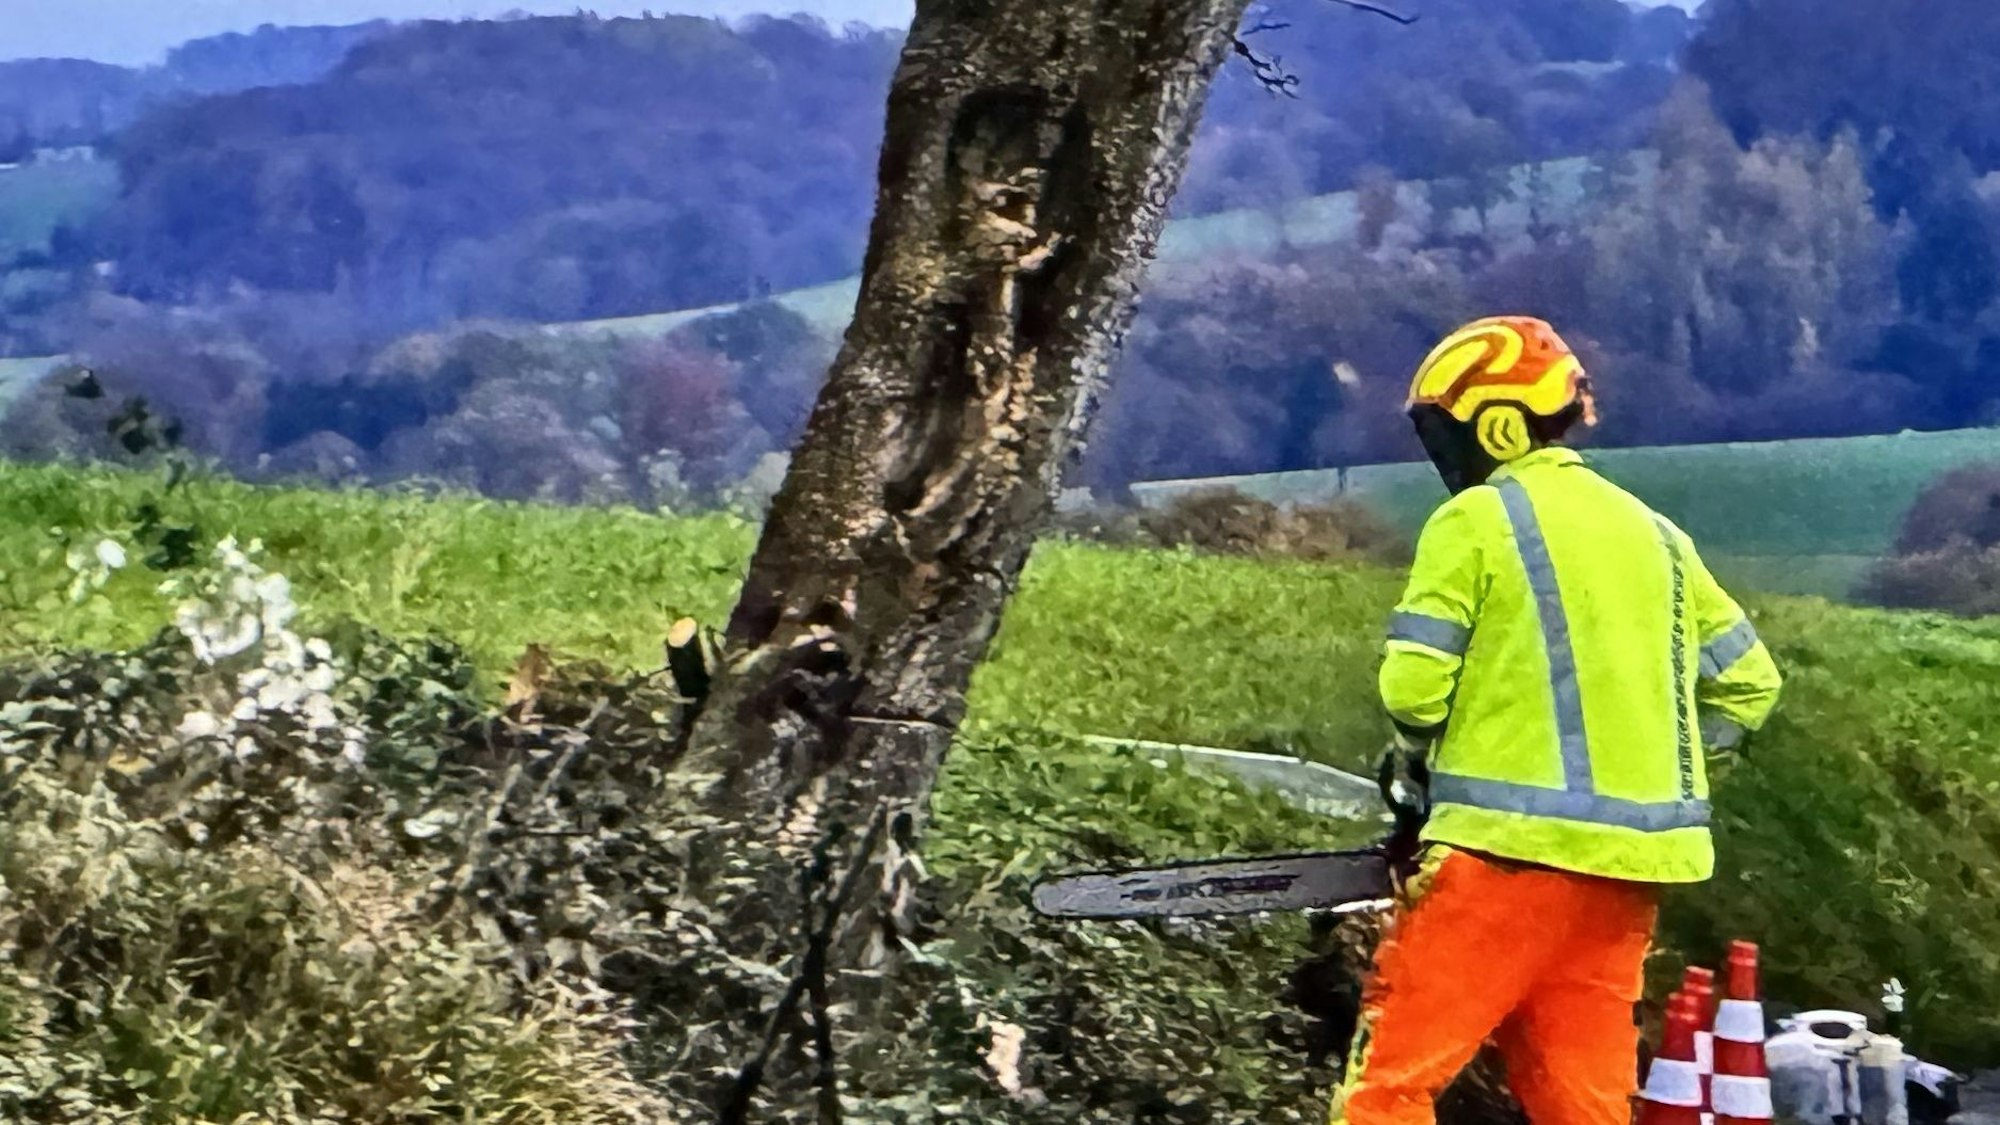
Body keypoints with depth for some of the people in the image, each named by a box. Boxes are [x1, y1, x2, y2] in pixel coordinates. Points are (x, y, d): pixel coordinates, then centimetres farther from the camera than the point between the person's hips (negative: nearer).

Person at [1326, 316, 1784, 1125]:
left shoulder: (1476, 520, -3)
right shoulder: (1653, 534, 16)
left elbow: (1413, 685, -9)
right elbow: (1748, 684, 18)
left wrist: (1433, 758, 11)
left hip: (1512, 845, -7)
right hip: (1633, 858, 7)